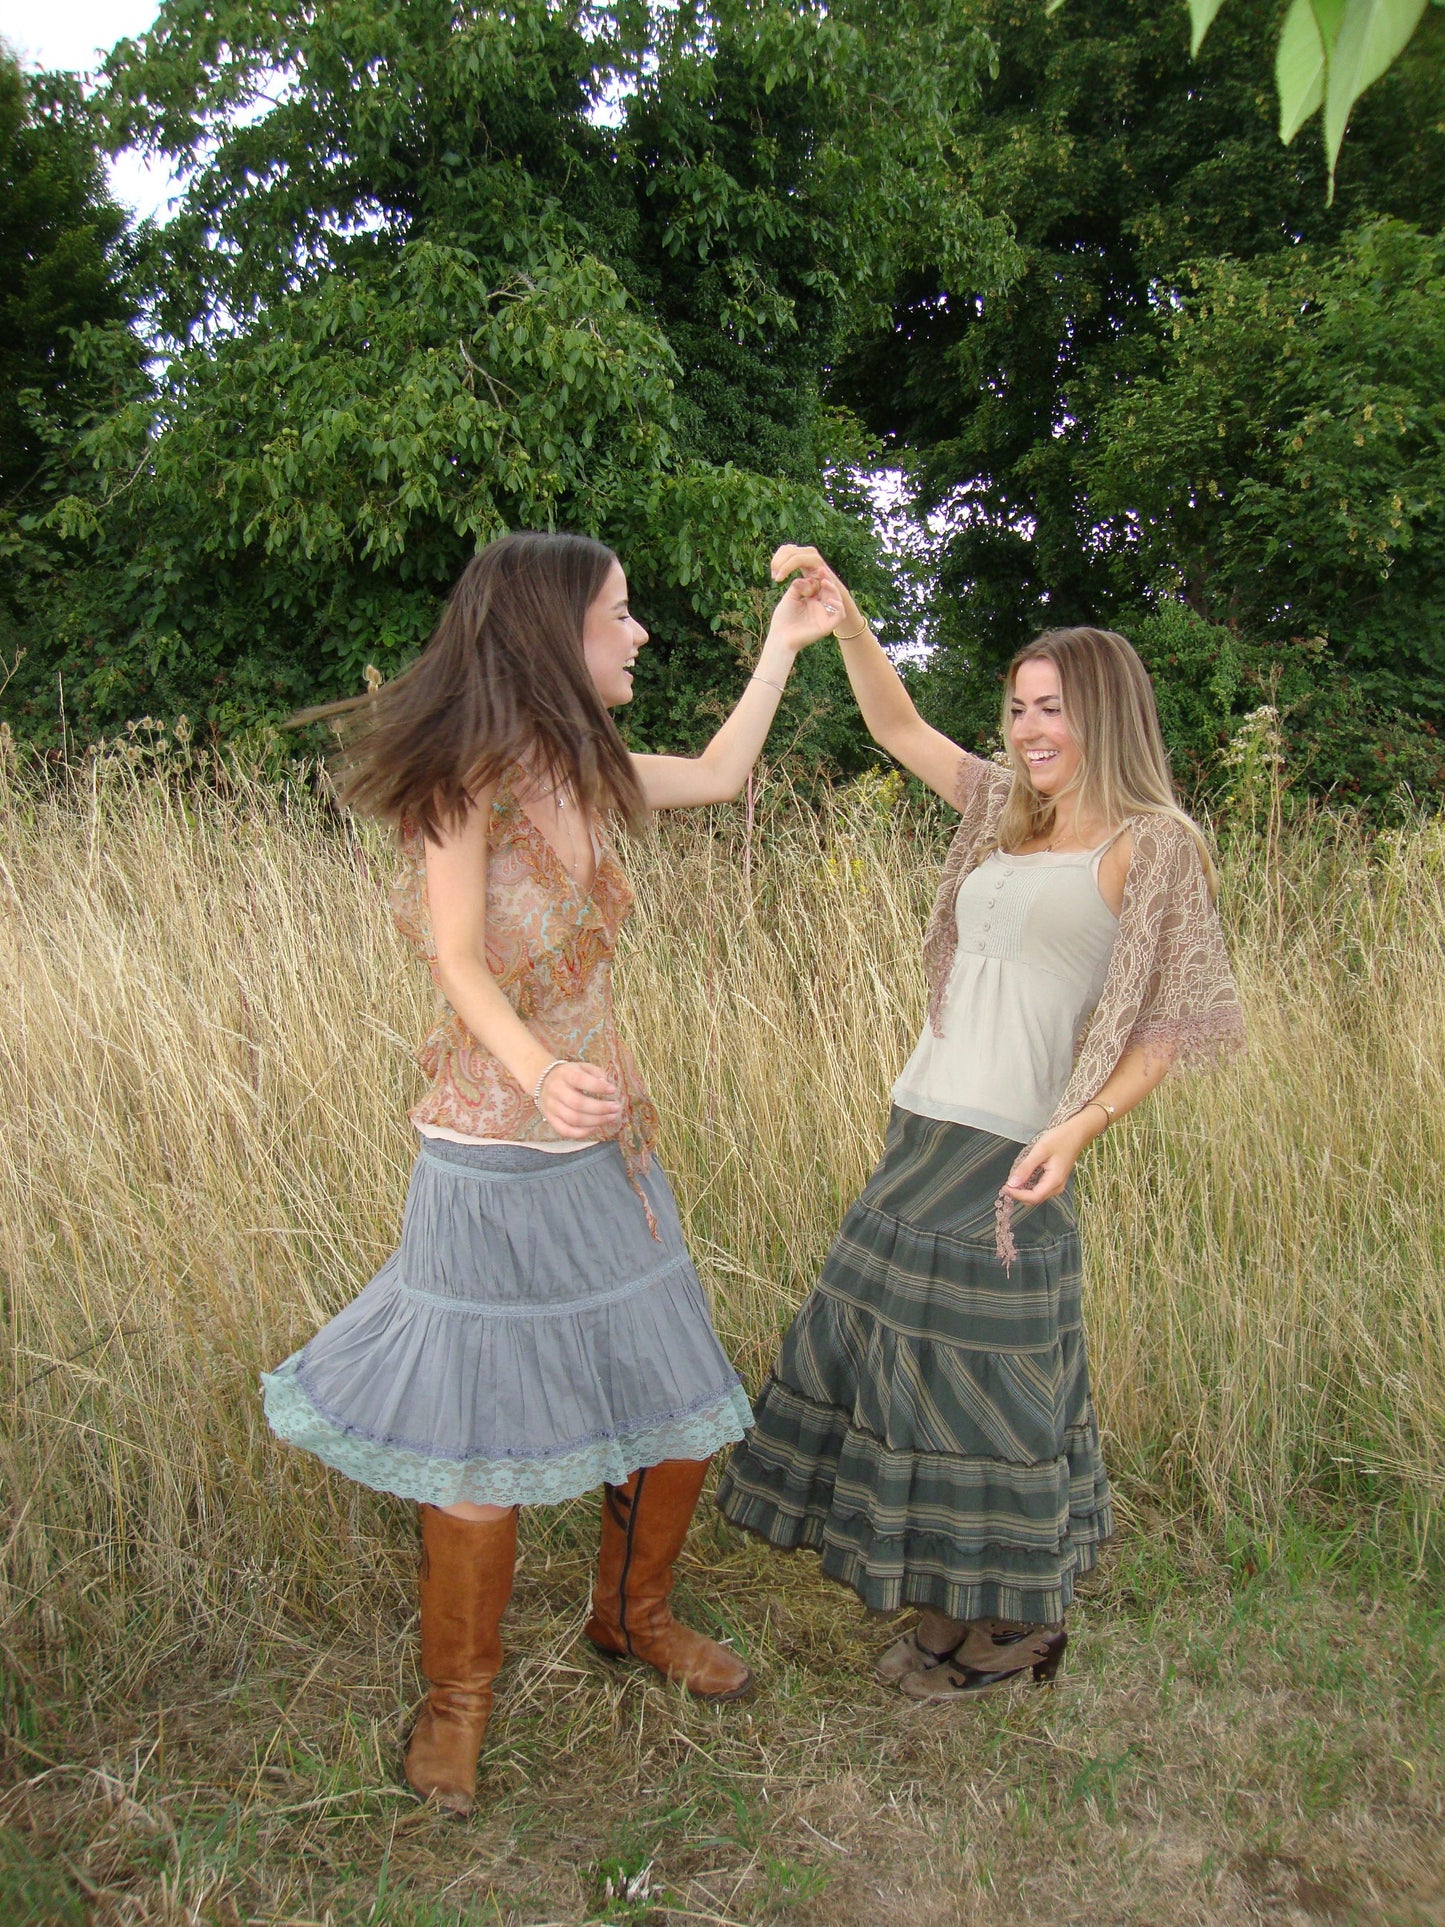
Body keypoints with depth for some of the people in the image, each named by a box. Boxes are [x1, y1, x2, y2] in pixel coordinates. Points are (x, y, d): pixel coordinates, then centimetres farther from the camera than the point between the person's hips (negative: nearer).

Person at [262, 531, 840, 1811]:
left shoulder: (580, 769, 8)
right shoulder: (463, 777, -13)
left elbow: (718, 776, 22)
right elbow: (461, 963, -20)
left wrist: (784, 643, 26)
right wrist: (541, 1076, -39)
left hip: (606, 1148, 8)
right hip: (497, 1160, -7)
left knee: (682, 1416, 14)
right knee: (490, 1451, 4)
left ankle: (633, 1614, 41)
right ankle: (460, 1693, 30)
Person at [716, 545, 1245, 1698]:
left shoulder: (1151, 845, -6)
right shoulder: (1007, 813, 14)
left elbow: (1168, 1024, -10)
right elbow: (898, 725, 19)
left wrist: (1081, 1127, -23)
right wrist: (842, 611, 9)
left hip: (1007, 1147, -7)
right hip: (926, 1125, 8)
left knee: (983, 1367, 1)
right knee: (902, 1351, 13)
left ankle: (1018, 1625, 23)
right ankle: (955, 1604, 31)